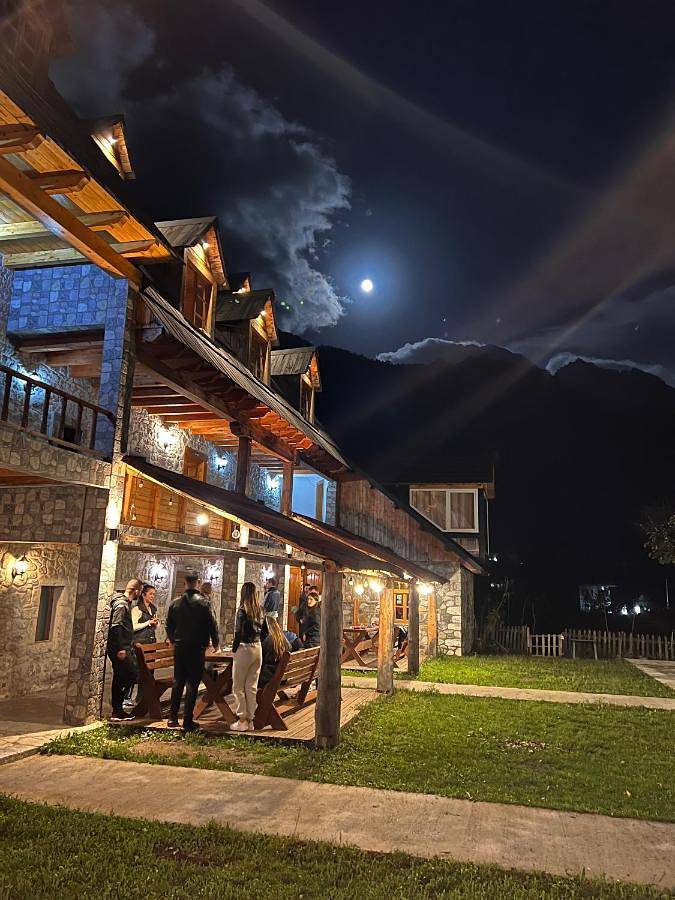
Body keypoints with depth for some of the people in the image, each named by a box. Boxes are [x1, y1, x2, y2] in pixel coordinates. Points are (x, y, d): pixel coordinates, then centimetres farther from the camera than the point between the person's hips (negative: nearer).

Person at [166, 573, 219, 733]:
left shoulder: (175, 603, 1)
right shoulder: (203, 602, -12)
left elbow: (169, 625, 10)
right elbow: (212, 624, -9)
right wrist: (215, 642, 6)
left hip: (179, 647, 4)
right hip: (197, 648, -4)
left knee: (177, 681, 15)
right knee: (192, 683, 2)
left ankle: (173, 718, 18)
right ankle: (188, 721, 2)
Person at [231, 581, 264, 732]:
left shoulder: (242, 610, -13)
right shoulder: (259, 610, 5)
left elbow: (238, 633, -14)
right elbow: (262, 630, 9)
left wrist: (234, 649, -3)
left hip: (244, 649, -6)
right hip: (258, 649, 6)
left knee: (238, 687, 5)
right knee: (252, 687, 11)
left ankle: (242, 721, 7)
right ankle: (250, 720, 16)